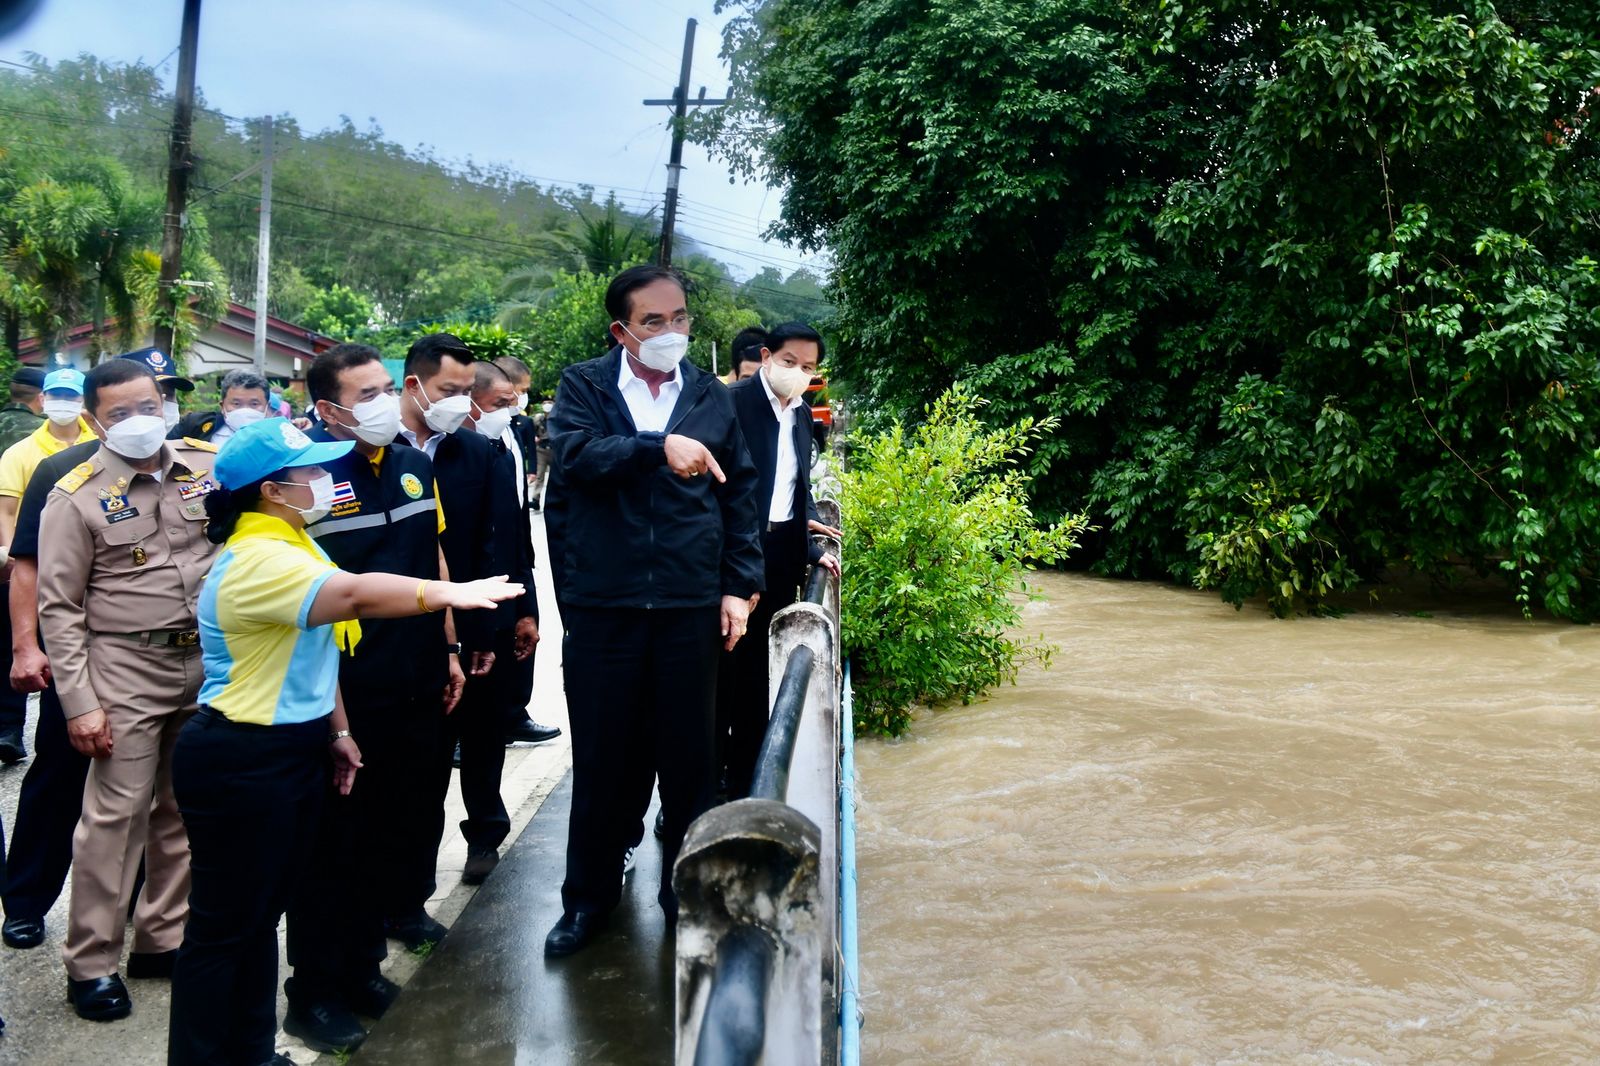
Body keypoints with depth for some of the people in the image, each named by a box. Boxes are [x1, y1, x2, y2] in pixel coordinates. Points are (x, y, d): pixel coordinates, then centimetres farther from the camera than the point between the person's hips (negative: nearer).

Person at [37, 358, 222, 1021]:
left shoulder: (209, 467, 2)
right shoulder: (76, 497, -6)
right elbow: (59, 608, -5)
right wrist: (78, 704, -9)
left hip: (209, 661, 4)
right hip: (127, 669, -4)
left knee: (186, 808, 12)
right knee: (114, 815, 0)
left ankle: (163, 938, 27)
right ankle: (91, 963, 14)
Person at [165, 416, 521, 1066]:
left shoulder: (292, 545, 10)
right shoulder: (256, 561, -22)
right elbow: (357, 595, -37)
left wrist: (336, 729, 17)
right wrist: (450, 594, -32)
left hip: (295, 751, 10)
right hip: (241, 763, -10)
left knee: (263, 912, 18)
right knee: (225, 925, 3)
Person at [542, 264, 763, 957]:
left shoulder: (713, 397, 8)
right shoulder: (583, 386, 3)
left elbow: (739, 496, 9)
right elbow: (575, 453, -17)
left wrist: (739, 586, 2)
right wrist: (658, 447, -29)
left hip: (690, 606, 1)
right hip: (602, 606, -1)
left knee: (689, 757, 9)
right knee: (602, 756, 9)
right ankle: (590, 894, 28)